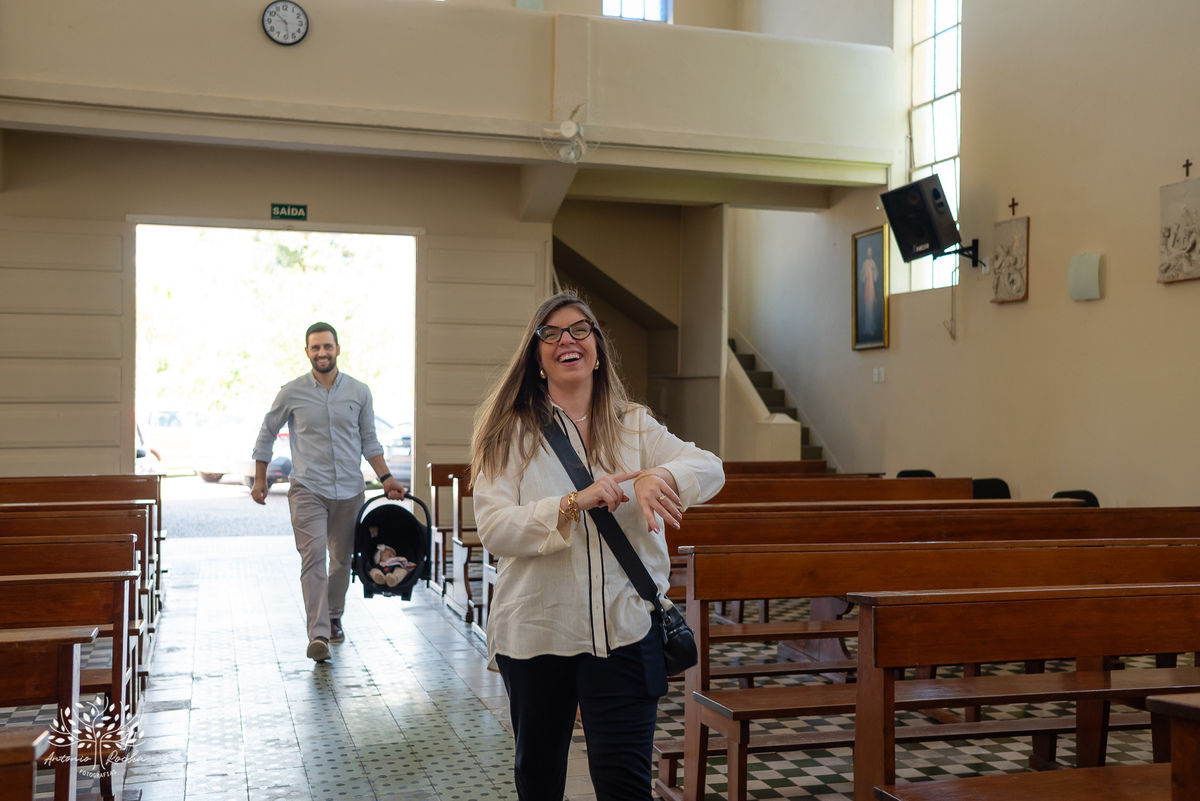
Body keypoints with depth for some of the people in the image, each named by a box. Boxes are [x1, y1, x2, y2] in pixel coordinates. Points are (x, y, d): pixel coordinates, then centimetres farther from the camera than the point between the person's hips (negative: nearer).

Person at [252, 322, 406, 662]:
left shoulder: (359, 392, 5)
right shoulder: (292, 392, -1)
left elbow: (369, 439, 14)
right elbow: (267, 433, 11)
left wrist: (385, 478, 6)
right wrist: (259, 480, 12)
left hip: (349, 490, 3)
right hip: (307, 489, -2)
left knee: (342, 558, 11)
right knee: (313, 558, -14)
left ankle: (333, 617, 32)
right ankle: (318, 634, -17)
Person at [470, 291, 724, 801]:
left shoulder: (634, 427, 7)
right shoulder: (513, 433, -1)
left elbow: (710, 468, -6)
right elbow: (494, 529, -12)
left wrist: (659, 477, -28)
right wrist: (574, 503, -26)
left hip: (623, 628, 0)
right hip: (536, 628, 0)